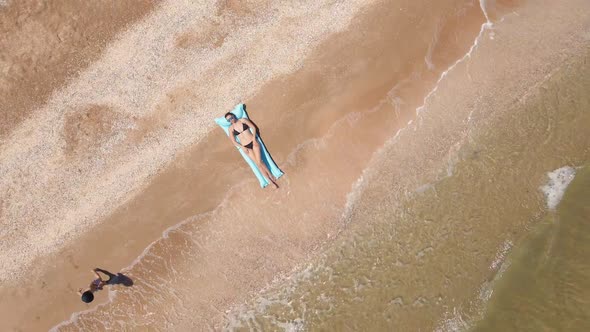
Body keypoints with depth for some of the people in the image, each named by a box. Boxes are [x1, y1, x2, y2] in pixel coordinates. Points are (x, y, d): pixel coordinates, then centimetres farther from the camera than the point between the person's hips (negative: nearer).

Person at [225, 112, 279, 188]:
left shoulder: (243, 120, 0)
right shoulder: (231, 129, 1)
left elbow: (254, 128, 0)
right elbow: (233, 141, 4)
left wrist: (254, 139, -10)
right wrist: (243, 147, -6)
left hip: (253, 142, -1)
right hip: (246, 147, 1)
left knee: (259, 162, -13)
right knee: (258, 164, -3)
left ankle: (272, 177, 6)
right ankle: (272, 181, 2)